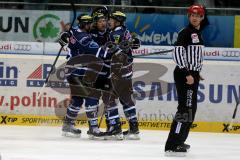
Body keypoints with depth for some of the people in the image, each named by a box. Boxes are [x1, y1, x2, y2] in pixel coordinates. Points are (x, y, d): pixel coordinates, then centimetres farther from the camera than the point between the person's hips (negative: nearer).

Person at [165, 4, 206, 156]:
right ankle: (172, 146, -21)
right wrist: (187, 73, -26)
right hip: (184, 74, -10)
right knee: (186, 109, -16)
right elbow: (178, 52, -22)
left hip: (192, 74, 10)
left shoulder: (198, 34, 16)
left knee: (191, 109, 17)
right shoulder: (186, 33, -13)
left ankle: (179, 141, 28)